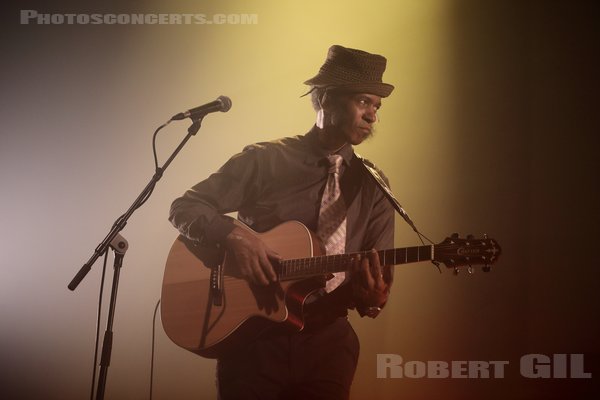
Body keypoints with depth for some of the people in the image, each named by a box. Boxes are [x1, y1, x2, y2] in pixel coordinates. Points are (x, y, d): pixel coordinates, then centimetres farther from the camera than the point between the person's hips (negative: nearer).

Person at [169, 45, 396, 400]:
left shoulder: (373, 186, 3)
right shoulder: (264, 161, -4)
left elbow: (381, 279, 3)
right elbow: (185, 207, -2)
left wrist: (373, 296, -21)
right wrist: (234, 234, -20)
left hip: (327, 342, 2)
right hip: (251, 337, -2)